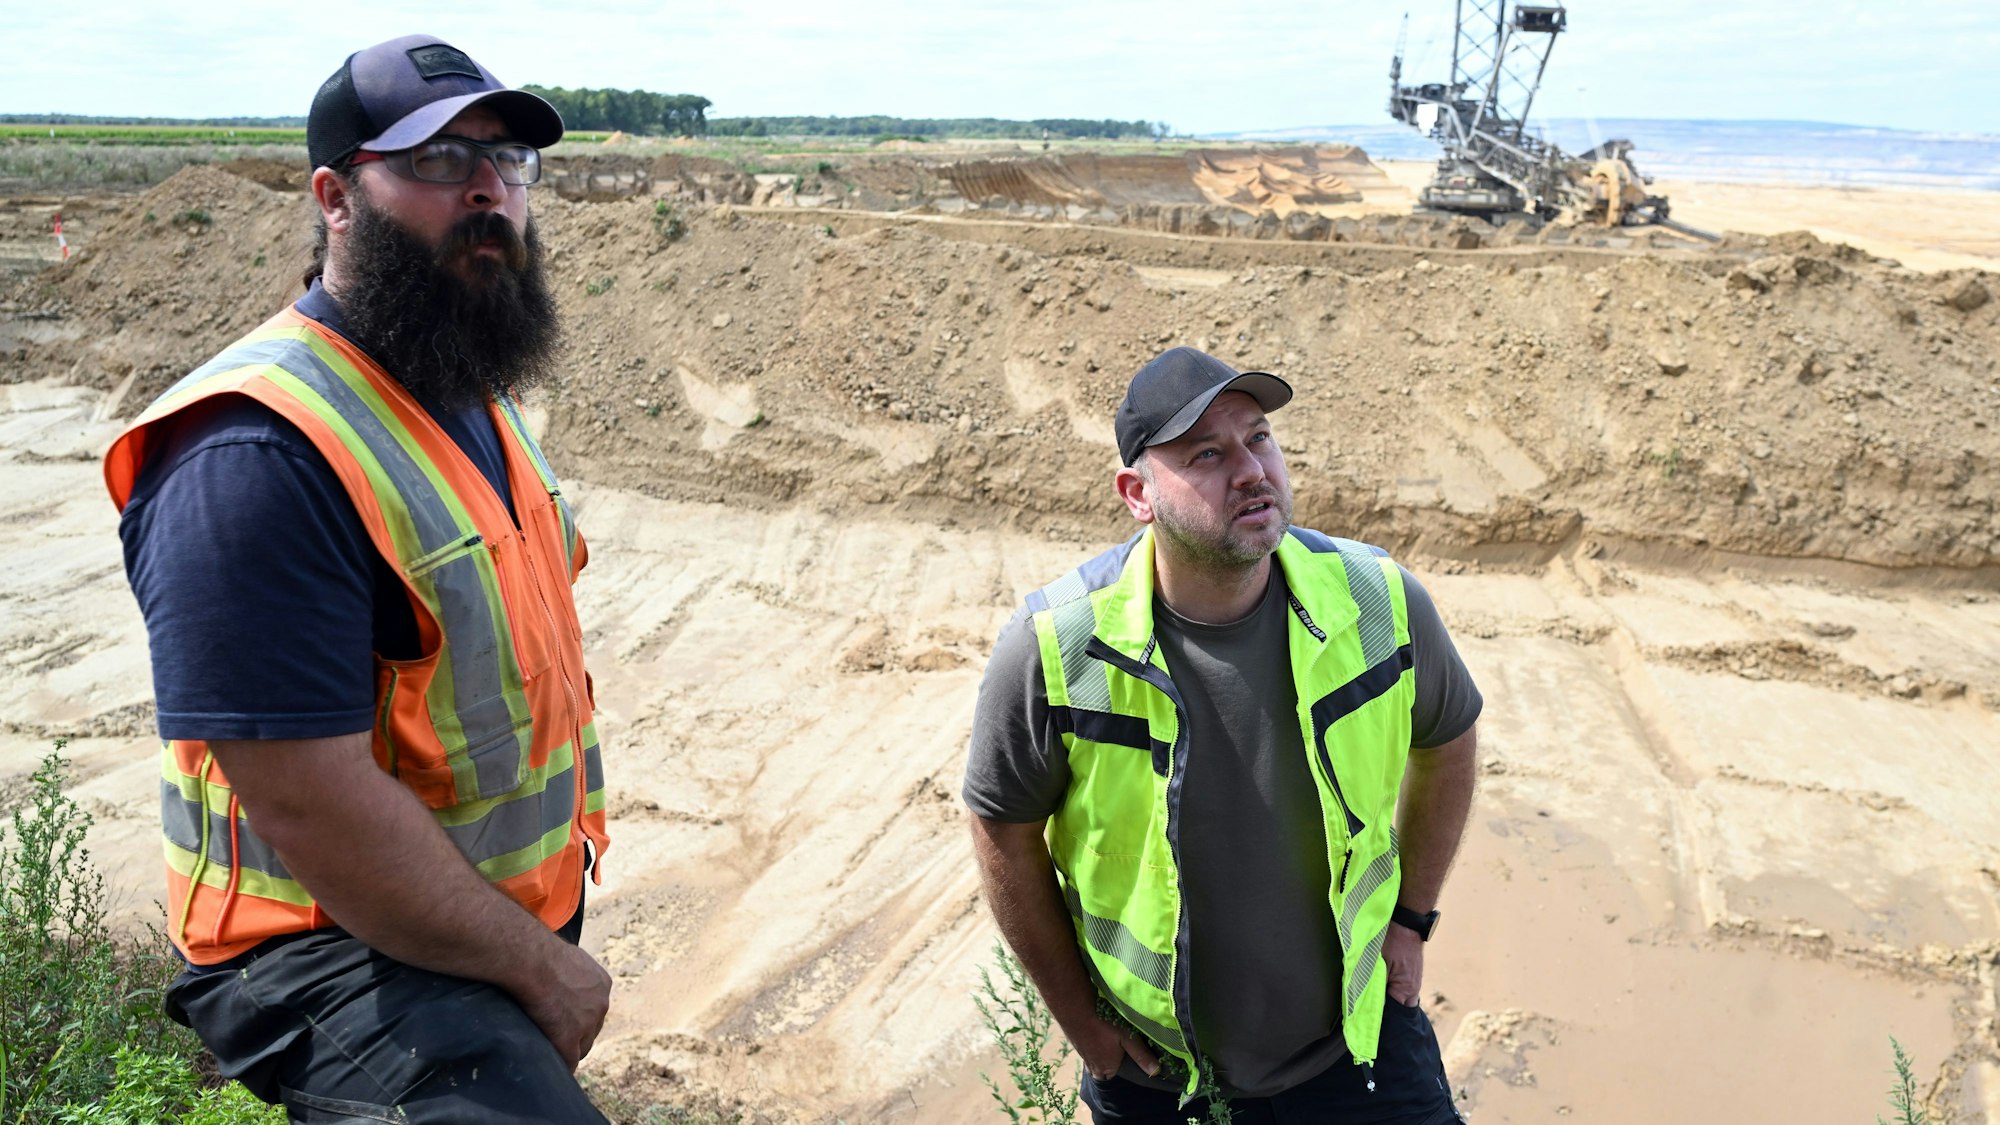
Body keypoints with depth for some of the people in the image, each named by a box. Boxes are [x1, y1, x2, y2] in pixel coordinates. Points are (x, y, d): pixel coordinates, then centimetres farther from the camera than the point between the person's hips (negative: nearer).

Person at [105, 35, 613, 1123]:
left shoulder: (471, 389, 7)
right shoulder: (260, 457, -24)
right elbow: (314, 811, -26)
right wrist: (541, 966, -16)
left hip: (524, 904, 9)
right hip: (346, 953, -8)